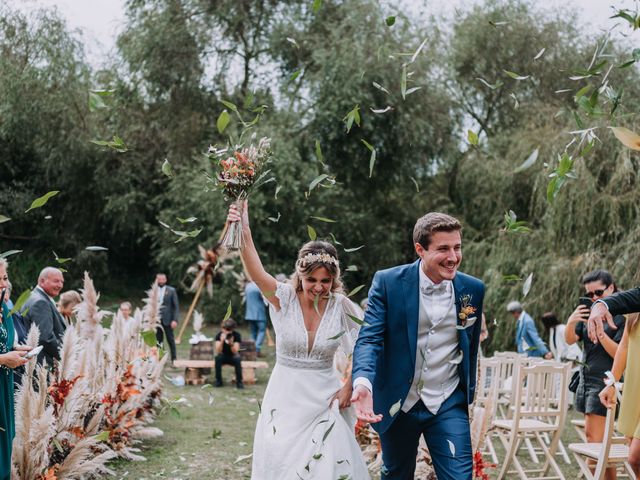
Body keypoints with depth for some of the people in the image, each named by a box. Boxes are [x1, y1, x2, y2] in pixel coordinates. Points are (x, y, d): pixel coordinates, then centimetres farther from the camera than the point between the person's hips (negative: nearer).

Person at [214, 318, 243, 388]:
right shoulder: (219, 335, -15)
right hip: (223, 357, 1)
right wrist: (222, 341, -41)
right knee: (218, 357, -32)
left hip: (233, 357, -1)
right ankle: (218, 381, -17)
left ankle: (239, 381, -20)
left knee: (237, 359, -34)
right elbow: (218, 352, -25)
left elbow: (235, 352, -23)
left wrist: (231, 344, -42)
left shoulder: (237, 335, -16)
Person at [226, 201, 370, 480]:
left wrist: (349, 387, -4)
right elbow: (256, 273, -29)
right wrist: (244, 233, -46)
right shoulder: (284, 298, -11)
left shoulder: (341, 307, -8)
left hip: (325, 399, 0)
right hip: (285, 397, 0)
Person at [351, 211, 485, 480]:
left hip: (448, 406, 1)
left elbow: (471, 344, 11)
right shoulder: (387, 282, -11)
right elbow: (369, 337, -16)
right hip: (398, 404, -1)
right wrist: (363, 382, -35)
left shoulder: (473, 289, -2)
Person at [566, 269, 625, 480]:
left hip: (605, 381, -7)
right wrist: (570, 323, -16)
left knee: (595, 437, -9)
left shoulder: (621, 316, -9)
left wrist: (601, 333, -26)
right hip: (587, 378, 7)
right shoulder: (589, 312, 10)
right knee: (590, 434, 8)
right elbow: (570, 340, 4)